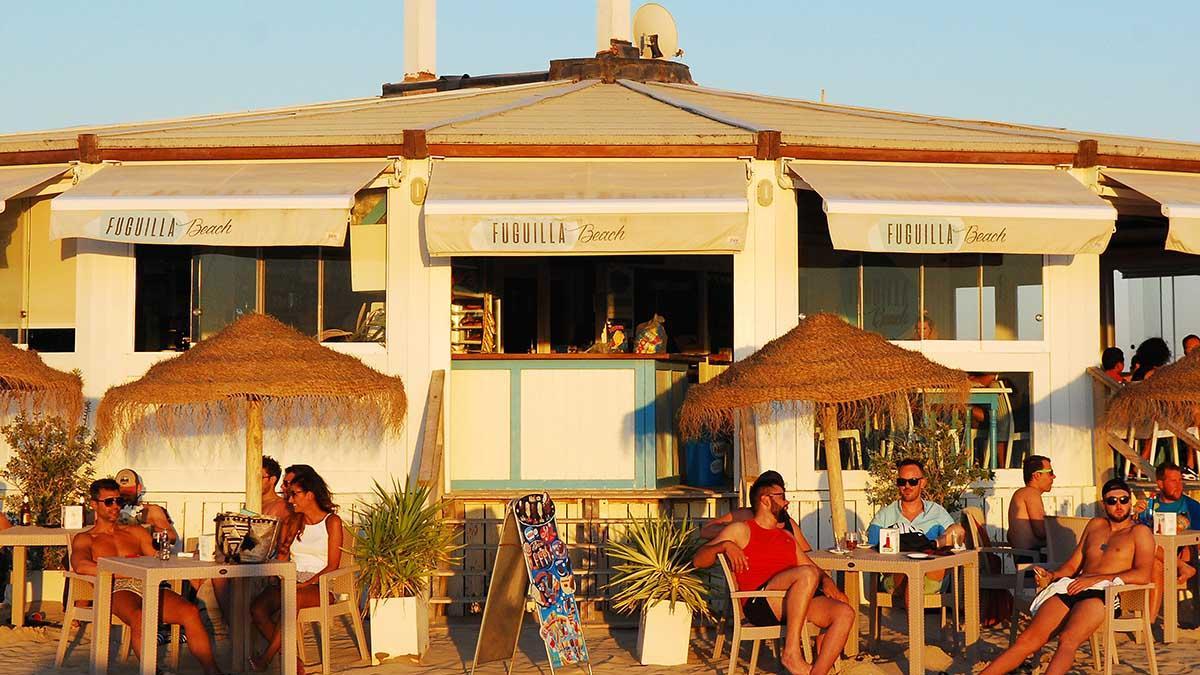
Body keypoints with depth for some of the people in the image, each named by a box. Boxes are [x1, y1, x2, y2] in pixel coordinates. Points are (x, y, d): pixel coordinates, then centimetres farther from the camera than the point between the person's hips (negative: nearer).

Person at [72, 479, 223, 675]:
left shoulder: (136, 532, 33)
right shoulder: (85, 539, 20)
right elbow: (80, 565, -4)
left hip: (149, 586, 4)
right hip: (118, 589, -4)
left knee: (190, 611, -27)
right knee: (139, 618, -41)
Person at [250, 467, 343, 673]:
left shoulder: (332, 522, 1)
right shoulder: (295, 522, 19)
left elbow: (332, 566, -6)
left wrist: (306, 584, -18)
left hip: (319, 586, -6)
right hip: (292, 582, 6)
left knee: (292, 598, -40)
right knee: (257, 607, -25)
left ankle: (267, 656, -30)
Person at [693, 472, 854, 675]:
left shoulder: (787, 537, 33)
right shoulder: (741, 530, 15)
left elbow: (817, 570, 31)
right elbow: (698, 560, 6)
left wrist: (826, 581, 7)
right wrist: (725, 546, -13)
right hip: (758, 603, -6)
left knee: (844, 613, -20)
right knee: (807, 574, -33)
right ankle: (791, 652, -34)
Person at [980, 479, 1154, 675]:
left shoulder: (1139, 532, 10)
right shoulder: (1095, 525, 28)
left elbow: (1143, 575, -5)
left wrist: (1096, 578, -13)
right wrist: (1052, 576, 4)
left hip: (1103, 593, -5)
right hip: (1072, 588, 5)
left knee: (1067, 641, -34)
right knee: (1028, 640, -16)